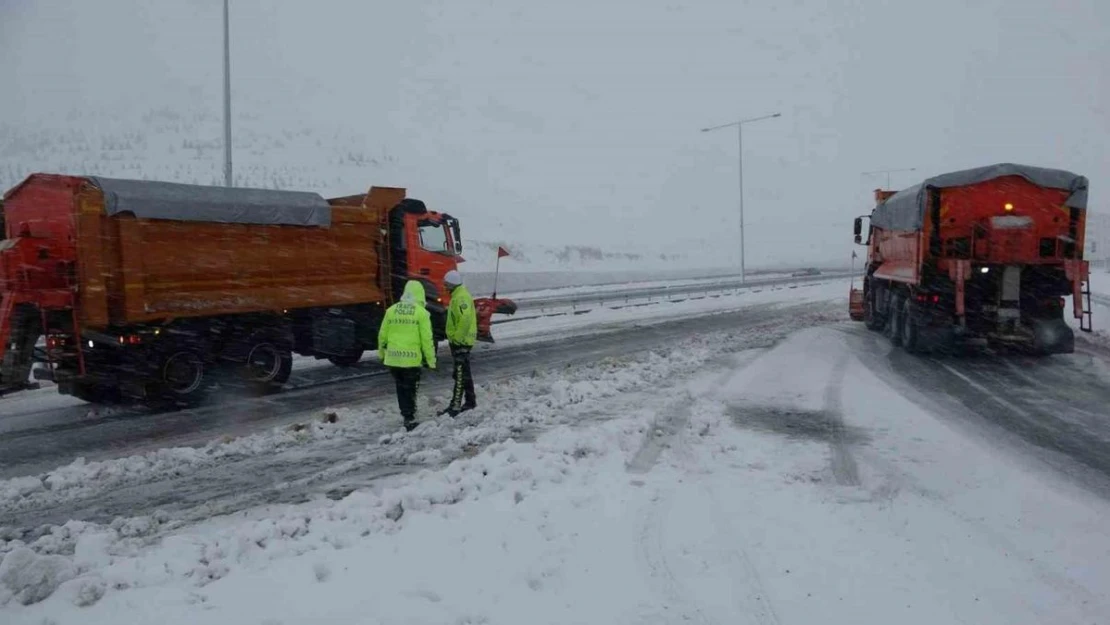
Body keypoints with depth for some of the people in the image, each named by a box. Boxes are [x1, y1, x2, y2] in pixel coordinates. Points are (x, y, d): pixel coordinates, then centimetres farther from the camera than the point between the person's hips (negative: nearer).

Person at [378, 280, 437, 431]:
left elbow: (382, 335, 10)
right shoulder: (421, 312, -6)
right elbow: (426, 338, -8)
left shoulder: (391, 310, 6)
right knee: (410, 389, 7)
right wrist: (431, 359, -1)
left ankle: (406, 416, 24)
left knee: (401, 388, 19)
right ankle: (409, 419, 3)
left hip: (393, 358, 4)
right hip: (411, 358, -4)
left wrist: (382, 353, 24)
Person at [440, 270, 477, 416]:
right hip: (458, 341, 11)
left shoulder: (461, 297, -18)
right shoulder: (457, 296, 16)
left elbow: (465, 319, -28)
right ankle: (470, 401, 25)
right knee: (464, 372, 16)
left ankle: (455, 405, -7)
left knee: (460, 374, -8)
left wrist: (457, 338, -23)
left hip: (461, 342, -11)